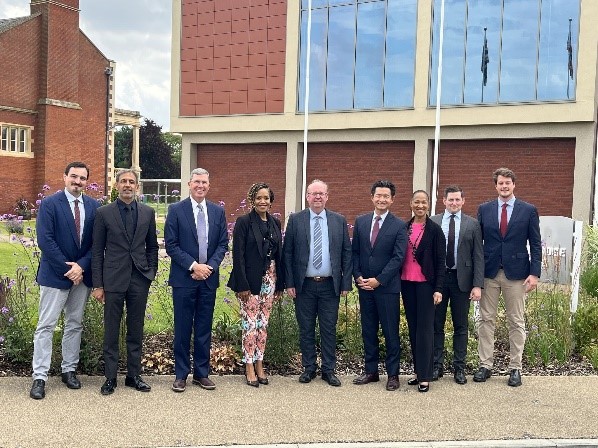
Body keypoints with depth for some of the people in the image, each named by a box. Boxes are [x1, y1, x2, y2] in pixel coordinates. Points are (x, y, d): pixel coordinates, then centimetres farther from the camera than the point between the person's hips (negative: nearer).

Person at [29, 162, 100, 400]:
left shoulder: (93, 206, 4)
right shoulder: (49, 204, -6)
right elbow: (45, 240, -13)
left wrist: (81, 266, -12)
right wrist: (67, 269, -15)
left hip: (82, 273, 4)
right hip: (55, 274, -4)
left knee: (75, 324, 12)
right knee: (46, 326, -1)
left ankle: (69, 370, 23)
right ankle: (39, 377, 4)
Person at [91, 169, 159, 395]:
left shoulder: (147, 212, 7)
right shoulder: (104, 213, 0)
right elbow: (97, 251, 0)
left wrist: (151, 272, 5)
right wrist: (97, 285, -3)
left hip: (139, 279, 2)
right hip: (113, 279, -2)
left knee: (136, 330, 10)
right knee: (111, 331, 5)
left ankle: (134, 375, 21)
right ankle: (110, 377, 16)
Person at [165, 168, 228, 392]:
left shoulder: (218, 211, 8)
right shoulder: (176, 210, -2)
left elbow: (223, 244, 7)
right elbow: (171, 245, -6)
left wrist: (210, 266, -8)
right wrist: (193, 266, -14)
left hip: (209, 277, 3)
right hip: (184, 278, -3)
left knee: (204, 328, 9)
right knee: (182, 328, 4)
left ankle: (201, 373, 20)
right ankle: (181, 374, 15)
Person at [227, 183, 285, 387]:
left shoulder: (275, 223, 9)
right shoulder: (243, 222, -6)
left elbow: (279, 253, 12)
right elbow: (238, 255, -10)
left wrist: (280, 284, 10)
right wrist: (242, 285, -15)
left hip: (269, 278, 5)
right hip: (251, 279, -5)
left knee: (263, 323, 10)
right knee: (250, 323, -1)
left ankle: (259, 365, 19)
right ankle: (249, 368, 9)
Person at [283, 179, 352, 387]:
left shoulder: (339, 221, 4)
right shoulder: (295, 220, 1)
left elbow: (346, 253, 5)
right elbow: (287, 253, 1)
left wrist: (346, 283, -1)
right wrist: (289, 283, -4)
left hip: (330, 285, 1)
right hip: (304, 285, 0)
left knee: (329, 329, 7)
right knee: (306, 329, 9)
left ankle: (328, 370, 19)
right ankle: (309, 368, 22)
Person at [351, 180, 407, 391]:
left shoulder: (399, 226, -4)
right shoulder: (360, 221, 8)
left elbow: (398, 258, -9)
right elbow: (355, 252, 9)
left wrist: (378, 280, -14)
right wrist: (358, 276, -3)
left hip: (387, 287, -4)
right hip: (364, 285, 4)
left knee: (391, 332, 3)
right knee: (368, 331, 11)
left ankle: (392, 374, 14)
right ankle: (371, 371, 22)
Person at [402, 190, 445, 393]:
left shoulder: (434, 229, -3)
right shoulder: (404, 228, 8)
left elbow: (440, 260, -5)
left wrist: (438, 289, -11)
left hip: (425, 284, -4)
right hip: (407, 283, 4)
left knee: (425, 328, -2)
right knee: (413, 328, 9)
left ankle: (425, 376, 2)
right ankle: (418, 371, 19)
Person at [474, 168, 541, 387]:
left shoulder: (529, 210, 2)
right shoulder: (484, 209, 6)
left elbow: (535, 244, 1)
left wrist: (534, 272, -8)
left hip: (516, 273, -1)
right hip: (489, 272, 2)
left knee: (516, 322, 5)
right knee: (486, 320, 5)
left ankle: (515, 368, 14)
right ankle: (485, 365, 14)